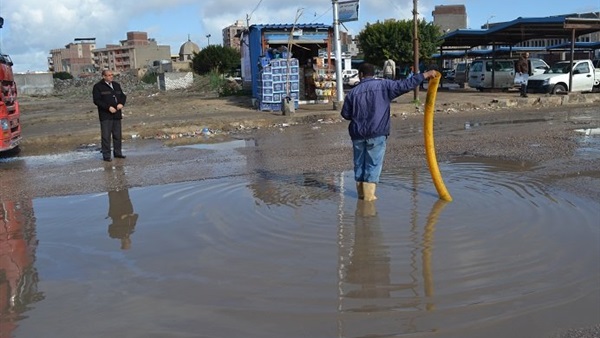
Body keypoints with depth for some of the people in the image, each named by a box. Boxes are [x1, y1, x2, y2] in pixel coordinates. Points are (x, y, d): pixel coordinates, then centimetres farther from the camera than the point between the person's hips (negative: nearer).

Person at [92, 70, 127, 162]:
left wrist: (121, 103, -5)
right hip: (105, 116, -6)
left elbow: (123, 96, 17)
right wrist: (108, 107, -19)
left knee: (118, 135, 11)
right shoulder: (98, 87, -4)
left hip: (117, 114, 6)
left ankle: (117, 152, 22)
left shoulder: (116, 85, 14)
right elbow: (96, 100, -11)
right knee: (106, 136, -5)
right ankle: (106, 155, -1)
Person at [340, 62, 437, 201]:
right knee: (373, 163, 4)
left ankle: (361, 192, 18)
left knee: (359, 163, 14)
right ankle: (368, 194, 2)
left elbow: (345, 114, 8)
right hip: (376, 133, -2)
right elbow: (405, 85, -6)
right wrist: (425, 75, 2)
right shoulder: (383, 85, -3)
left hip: (358, 133, 3)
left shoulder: (353, 92, 3)